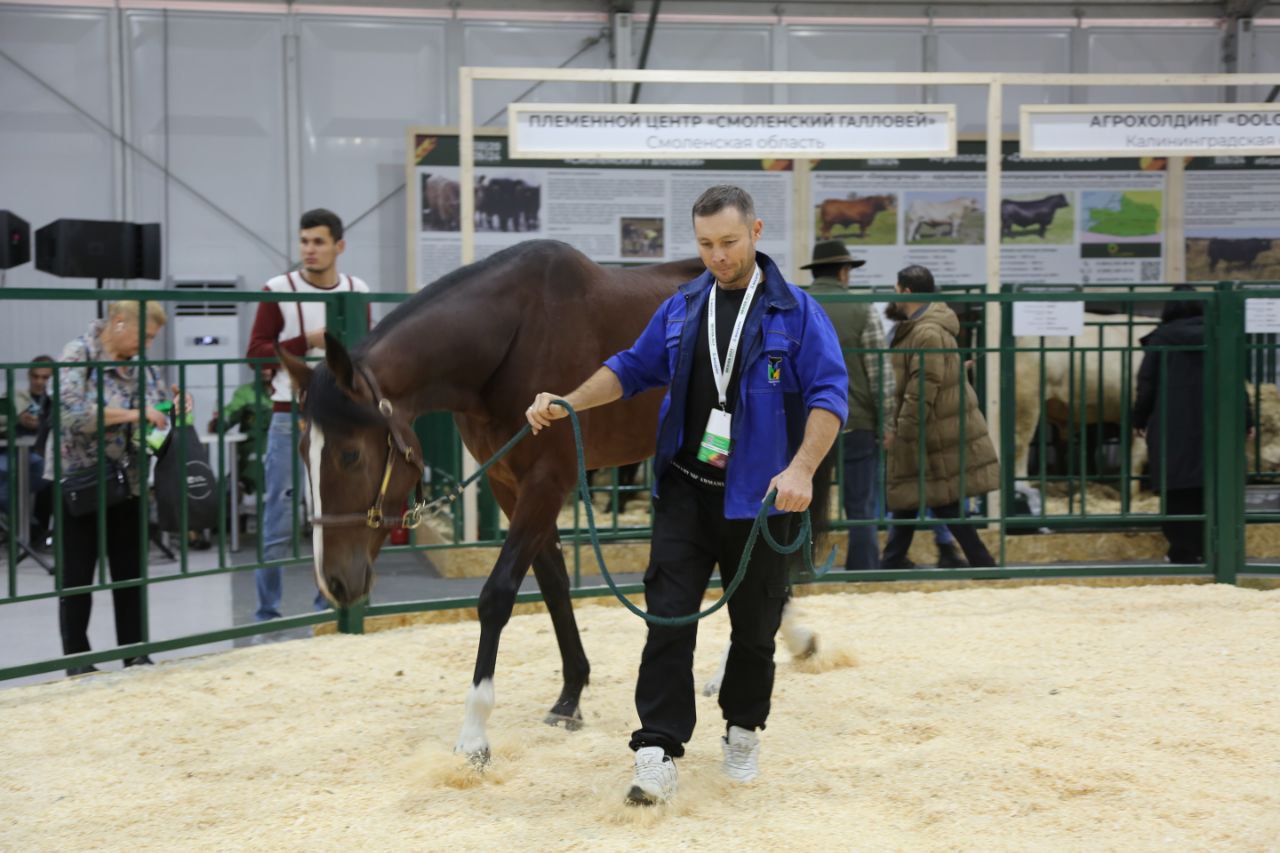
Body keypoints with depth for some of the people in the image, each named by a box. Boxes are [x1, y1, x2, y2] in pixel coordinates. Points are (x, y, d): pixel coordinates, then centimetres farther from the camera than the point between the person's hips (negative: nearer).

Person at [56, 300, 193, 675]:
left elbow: (152, 427, 15)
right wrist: (132, 414, -24)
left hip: (129, 485, 5)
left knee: (131, 572, 9)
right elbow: (71, 412, -24)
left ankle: (135, 654, 17)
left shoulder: (143, 367, 7)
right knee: (77, 575, 4)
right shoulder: (78, 356, -10)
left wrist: (174, 411, -7)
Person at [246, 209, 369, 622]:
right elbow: (256, 351, -6)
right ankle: (267, 614, 5)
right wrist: (307, 342, -18)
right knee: (279, 522, -3)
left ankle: (329, 608, 19)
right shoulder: (278, 291, -4)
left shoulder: (357, 292, 8)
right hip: (291, 419, -4)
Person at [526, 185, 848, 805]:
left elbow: (829, 394, -8)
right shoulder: (681, 309, 10)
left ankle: (743, 733, 30)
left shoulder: (795, 312, -2)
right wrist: (568, 404, 4)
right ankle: (658, 753, -5)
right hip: (684, 491, 2)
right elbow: (632, 368, 18)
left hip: (758, 497, -2)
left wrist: (801, 469, -22)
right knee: (668, 619, -6)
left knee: (755, 626, 8)